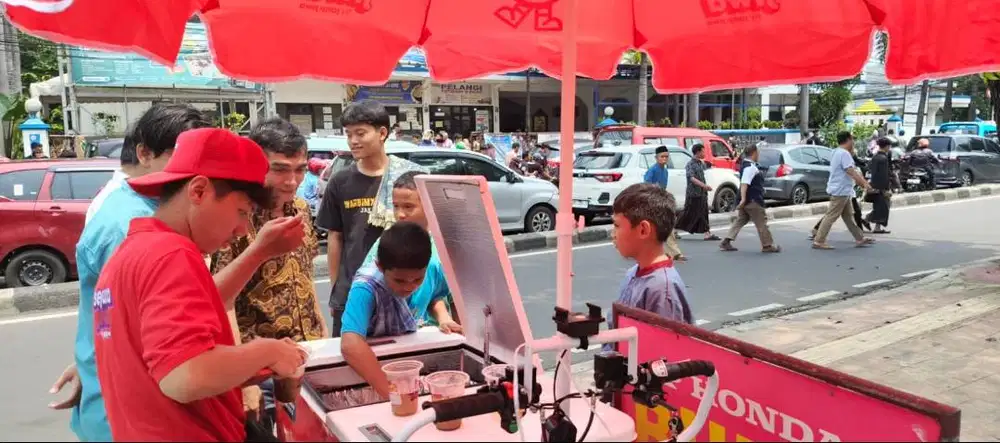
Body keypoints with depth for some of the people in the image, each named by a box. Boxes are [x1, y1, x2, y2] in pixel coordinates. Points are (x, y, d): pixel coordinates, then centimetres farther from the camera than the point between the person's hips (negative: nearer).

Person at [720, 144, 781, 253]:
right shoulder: (750, 167, -20)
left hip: (746, 200, 10)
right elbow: (744, 183, -30)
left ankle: (726, 242, 8)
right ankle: (767, 245, 11)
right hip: (753, 200, -10)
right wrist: (743, 198, -38)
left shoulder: (745, 164, 12)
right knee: (761, 222, 1)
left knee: (741, 220, 13)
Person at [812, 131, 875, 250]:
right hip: (840, 191, -11)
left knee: (848, 216, 15)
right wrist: (864, 183, -20)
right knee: (831, 216, -8)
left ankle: (860, 238, 24)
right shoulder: (844, 153, -17)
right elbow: (851, 172, -23)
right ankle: (818, 241, -7)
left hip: (844, 191, 11)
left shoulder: (838, 152, 16)